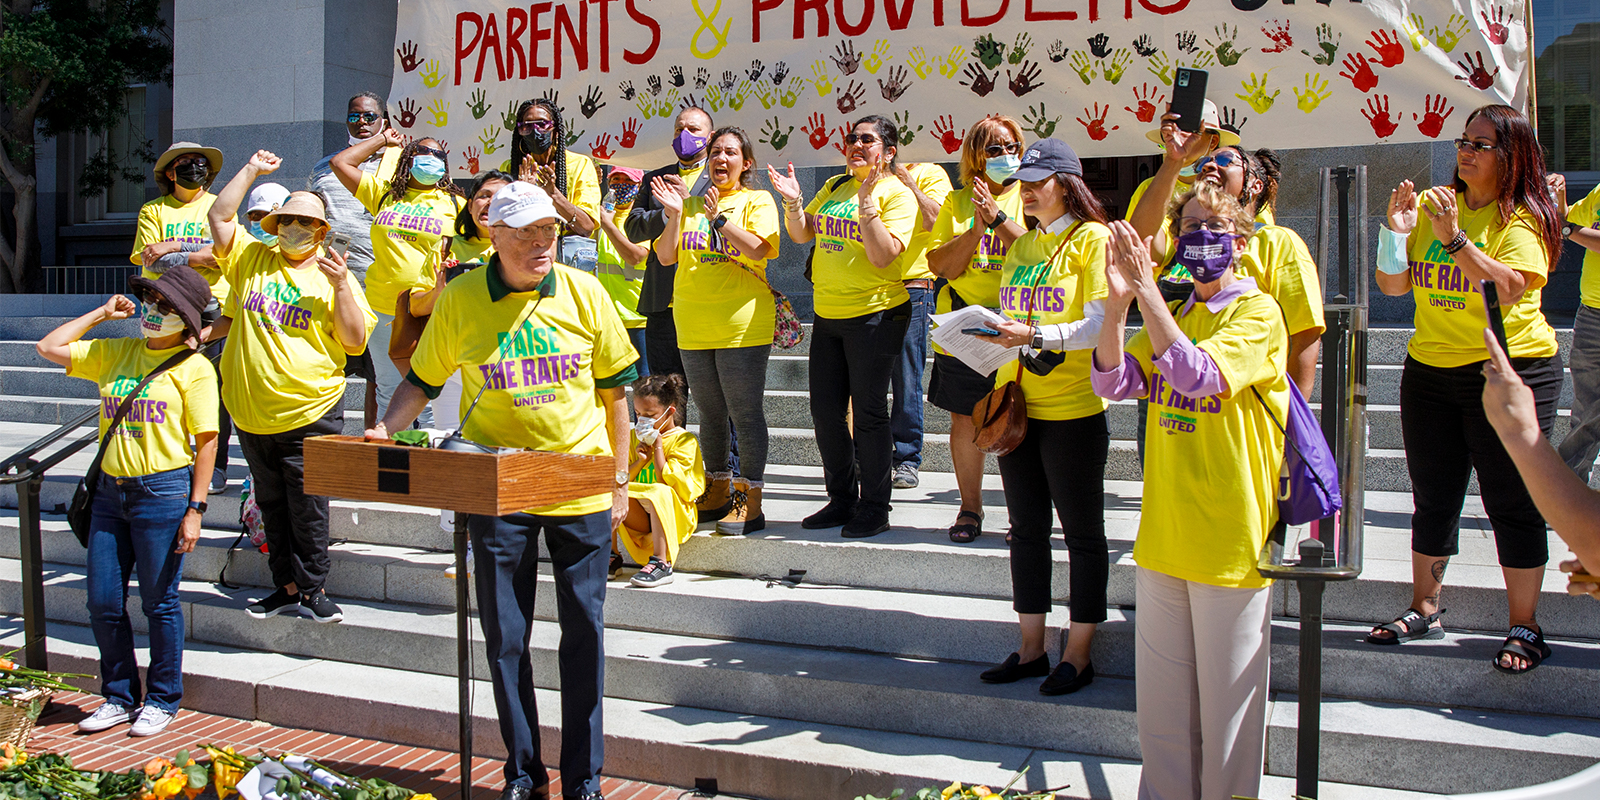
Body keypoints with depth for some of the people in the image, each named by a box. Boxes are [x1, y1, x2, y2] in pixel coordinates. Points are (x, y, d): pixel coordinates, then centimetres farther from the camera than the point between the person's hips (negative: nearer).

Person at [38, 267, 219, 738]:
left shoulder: (193, 368, -5)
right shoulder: (114, 353, 13)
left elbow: (207, 441, -7)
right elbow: (49, 348, 14)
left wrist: (195, 509, -12)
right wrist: (101, 314, 11)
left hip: (164, 491, -6)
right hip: (111, 489, 6)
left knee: (159, 602, 3)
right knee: (103, 603, 8)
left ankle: (162, 700, 18)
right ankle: (120, 698, 23)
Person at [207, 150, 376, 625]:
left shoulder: (333, 277, 0)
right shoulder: (252, 260, 9)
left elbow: (355, 342, -6)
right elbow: (219, 217, 6)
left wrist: (340, 285, -16)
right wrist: (252, 170, 5)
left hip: (308, 414, -4)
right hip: (252, 412, 4)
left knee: (307, 509, 0)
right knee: (271, 505, 12)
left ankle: (312, 589, 11)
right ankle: (285, 586, 23)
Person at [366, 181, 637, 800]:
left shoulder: (582, 293, -1)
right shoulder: (460, 299, -2)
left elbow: (613, 389, 5)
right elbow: (423, 380, 9)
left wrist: (619, 480, 4)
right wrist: (383, 431, -9)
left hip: (580, 487, 0)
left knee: (584, 634, 4)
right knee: (505, 638, 7)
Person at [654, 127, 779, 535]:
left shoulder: (757, 201, 2)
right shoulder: (691, 204, 14)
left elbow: (760, 249, -13)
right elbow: (665, 257, 7)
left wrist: (719, 218, -21)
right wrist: (674, 215, -6)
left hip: (742, 327, -5)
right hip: (693, 328, 5)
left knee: (745, 413, -5)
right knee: (710, 413, 13)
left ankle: (752, 503, -1)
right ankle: (719, 491, 26)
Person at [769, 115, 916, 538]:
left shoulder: (896, 193, -8)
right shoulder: (834, 187, 13)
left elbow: (883, 256, -19)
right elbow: (802, 234, 10)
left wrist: (866, 205, -26)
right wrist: (793, 201, -7)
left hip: (875, 314, -7)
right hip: (828, 313, 7)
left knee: (868, 412, -1)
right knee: (825, 410, 10)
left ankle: (874, 508, 10)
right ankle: (841, 500, 24)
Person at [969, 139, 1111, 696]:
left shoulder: (1093, 238, -6)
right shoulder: (1022, 244, 16)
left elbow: (1102, 325, -16)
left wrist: (1034, 335, -26)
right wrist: (989, 332, 1)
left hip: (1073, 409, -7)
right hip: (1017, 403, 7)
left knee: (1082, 533, 2)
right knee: (1026, 529, 11)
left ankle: (1078, 655, 11)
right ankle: (1031, 650, 20)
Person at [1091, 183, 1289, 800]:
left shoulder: (1258, 312, -7)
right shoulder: (1167, 315, 11)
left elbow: (1198, 375, -24)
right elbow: (1112, 382, -3)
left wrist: (1146, 289, -27)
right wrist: (1118, 301, -17)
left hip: (1230, 537, -6)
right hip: (1164, 534, 6)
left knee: (1225, 698, 4)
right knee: (1161, 693, 15)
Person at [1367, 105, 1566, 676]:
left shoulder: (1522, 218, -7)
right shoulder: (1431, 205, 7)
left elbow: (1509, 288, -23)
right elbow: (1393, 285, 5)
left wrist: (1454, 239, -28)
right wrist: (1396, 230, -11)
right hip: (1430, 371, 5)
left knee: (1512, 504, -1)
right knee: (1433, 500, 12)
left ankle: (1524, 628, 9)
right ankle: (1425, 610, 24)